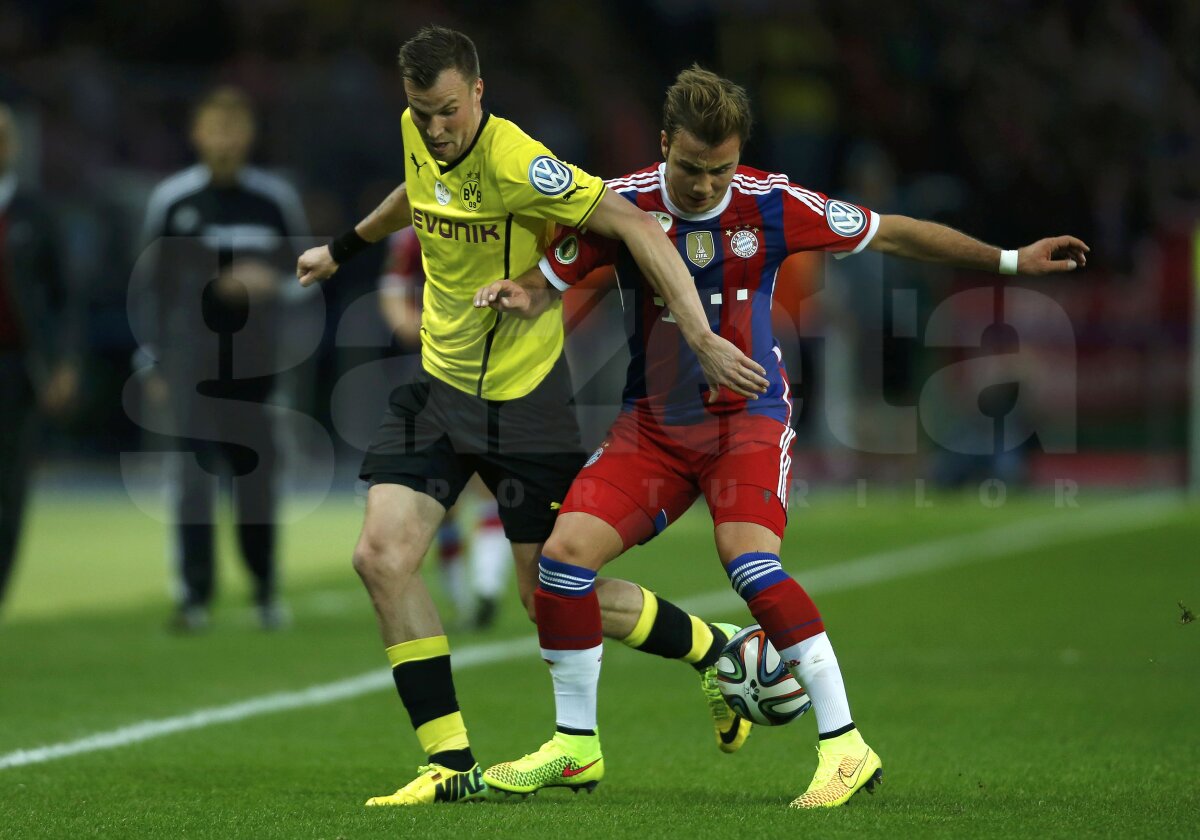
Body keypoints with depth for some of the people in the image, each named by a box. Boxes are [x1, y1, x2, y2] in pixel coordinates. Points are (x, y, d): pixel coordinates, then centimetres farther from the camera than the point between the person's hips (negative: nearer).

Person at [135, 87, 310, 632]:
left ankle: (267, 592, 15)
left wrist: (272, 282, -13)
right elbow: (153, 285, 7)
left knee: (256, 474, 3)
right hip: (192, 357, -1)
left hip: (255, 359, 1)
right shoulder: (172, 201, 3)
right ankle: (194, 596, -4)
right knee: (193, 473, -7)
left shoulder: (275, 200, 4)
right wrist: (154, 364, 4)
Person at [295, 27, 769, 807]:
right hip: (439, 384, 7)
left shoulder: (515, 163, -24)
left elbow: (636, 225, -26)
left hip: (522, 398, -7)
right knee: (382, 556, -10)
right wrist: (345, 248, 37)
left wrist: (702, 338, -32)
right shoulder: (418, 136, 0)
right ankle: (453, 764, -3)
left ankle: (719, 654, 25)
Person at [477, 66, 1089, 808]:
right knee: (566, 552, -11)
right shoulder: (621, 205, -9)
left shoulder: (772, 205, -12)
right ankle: (575, 747, 7)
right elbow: (546, 285, 1)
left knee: (747, 558, -28)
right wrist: (515, 297, -24)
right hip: (653, 423, 3)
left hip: (748, 418, -3)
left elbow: (892, 234, -1)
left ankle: (846, 746, -25)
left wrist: (1010, 260, 0)